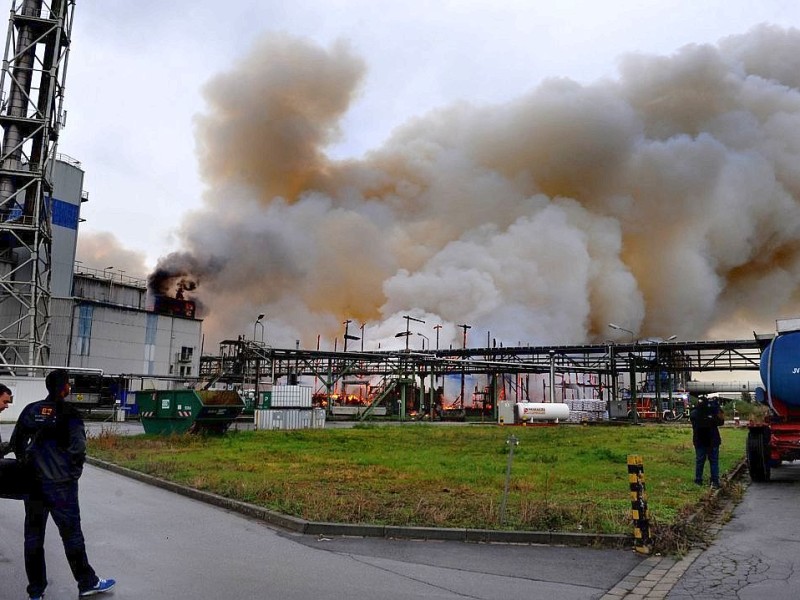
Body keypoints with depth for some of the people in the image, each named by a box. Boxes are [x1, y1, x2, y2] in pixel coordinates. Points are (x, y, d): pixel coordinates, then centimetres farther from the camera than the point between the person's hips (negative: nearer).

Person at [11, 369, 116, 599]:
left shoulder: (31, 410, 4)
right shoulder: (69, 413, -12)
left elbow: (16, 441, 8)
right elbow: (78, 447, -18)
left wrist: (27, 464, 19)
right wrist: (74, 471, -2)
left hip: (33, 482, 5)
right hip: (61, 484, -5)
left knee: (33, 534, 13)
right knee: (71, 533, 6)